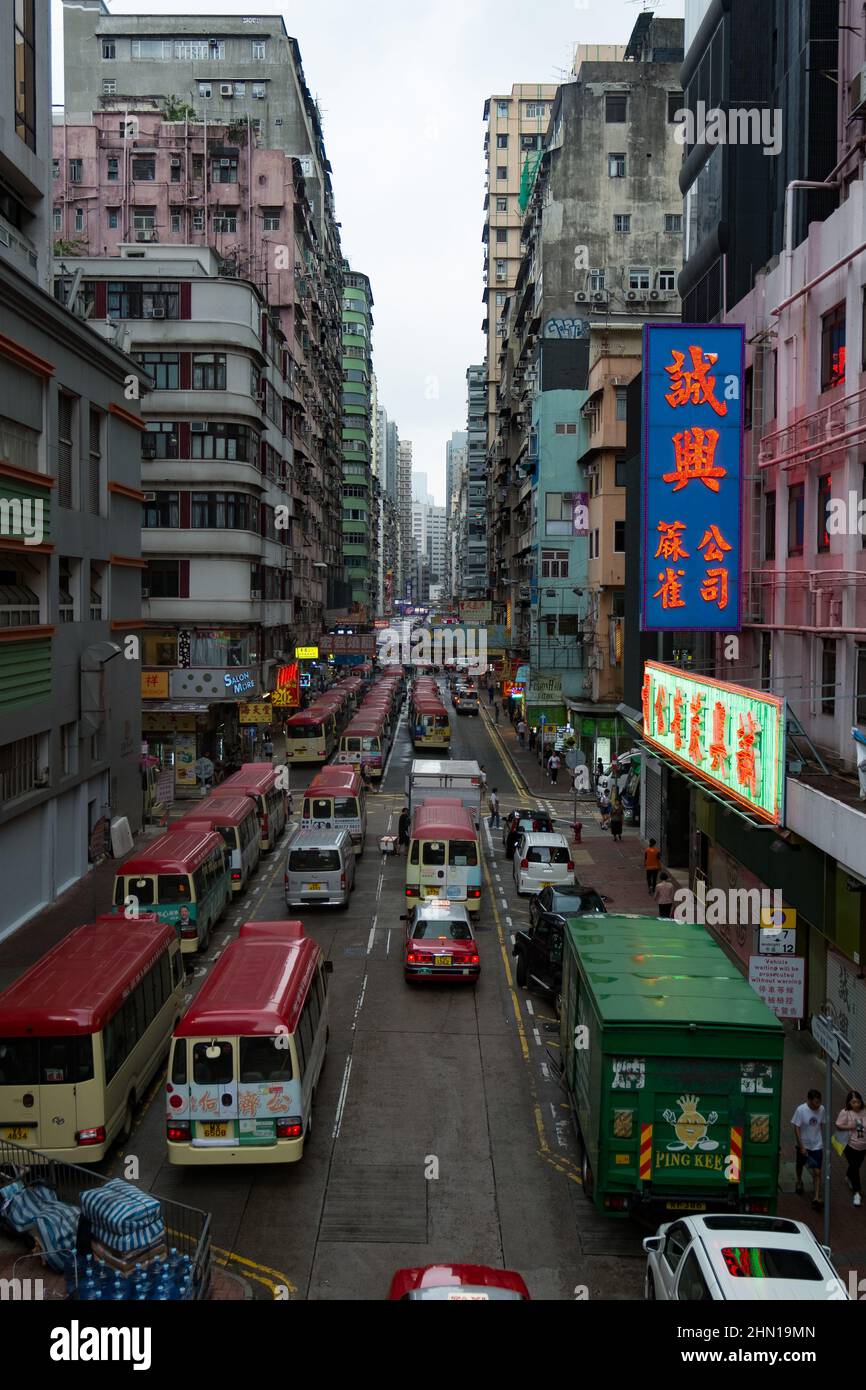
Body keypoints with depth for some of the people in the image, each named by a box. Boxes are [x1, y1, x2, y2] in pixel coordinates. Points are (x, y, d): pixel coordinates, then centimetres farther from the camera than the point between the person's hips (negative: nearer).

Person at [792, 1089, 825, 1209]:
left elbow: (821, 1125, 4)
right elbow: (797, 1128, -18)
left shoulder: (821, 1109, -12)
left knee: (817, 1172, -7)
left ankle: (816, 1198, -3)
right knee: (799, 1165, 23)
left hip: (817, 1146, 1)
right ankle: (799, 1182, 52)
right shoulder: (801, 1110, -23)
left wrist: (822, 1139, 11)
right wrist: (801, 1147, -19)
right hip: (803, 1145, -1)